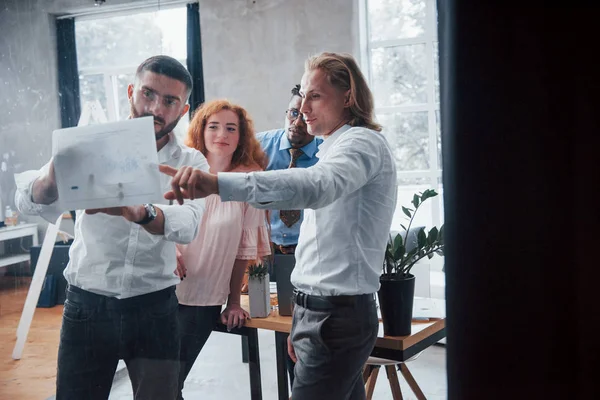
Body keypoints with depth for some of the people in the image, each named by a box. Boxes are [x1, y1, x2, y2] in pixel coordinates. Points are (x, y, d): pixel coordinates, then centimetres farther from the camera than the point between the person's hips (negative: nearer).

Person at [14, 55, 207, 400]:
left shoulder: (191, 163, 0)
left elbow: (187, 225, -20)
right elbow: (31, 203, -14)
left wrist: (137, 212, -41)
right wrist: (52, 177, -38)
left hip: (154, 309, 0)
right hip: (87, 305, 0)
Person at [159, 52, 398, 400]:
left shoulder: (363, 142, -13)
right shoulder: (334, 148, 20)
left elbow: (316, 185, -37)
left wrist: (217, 183, -49)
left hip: (337, 317, -10)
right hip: (320, 310, 10)